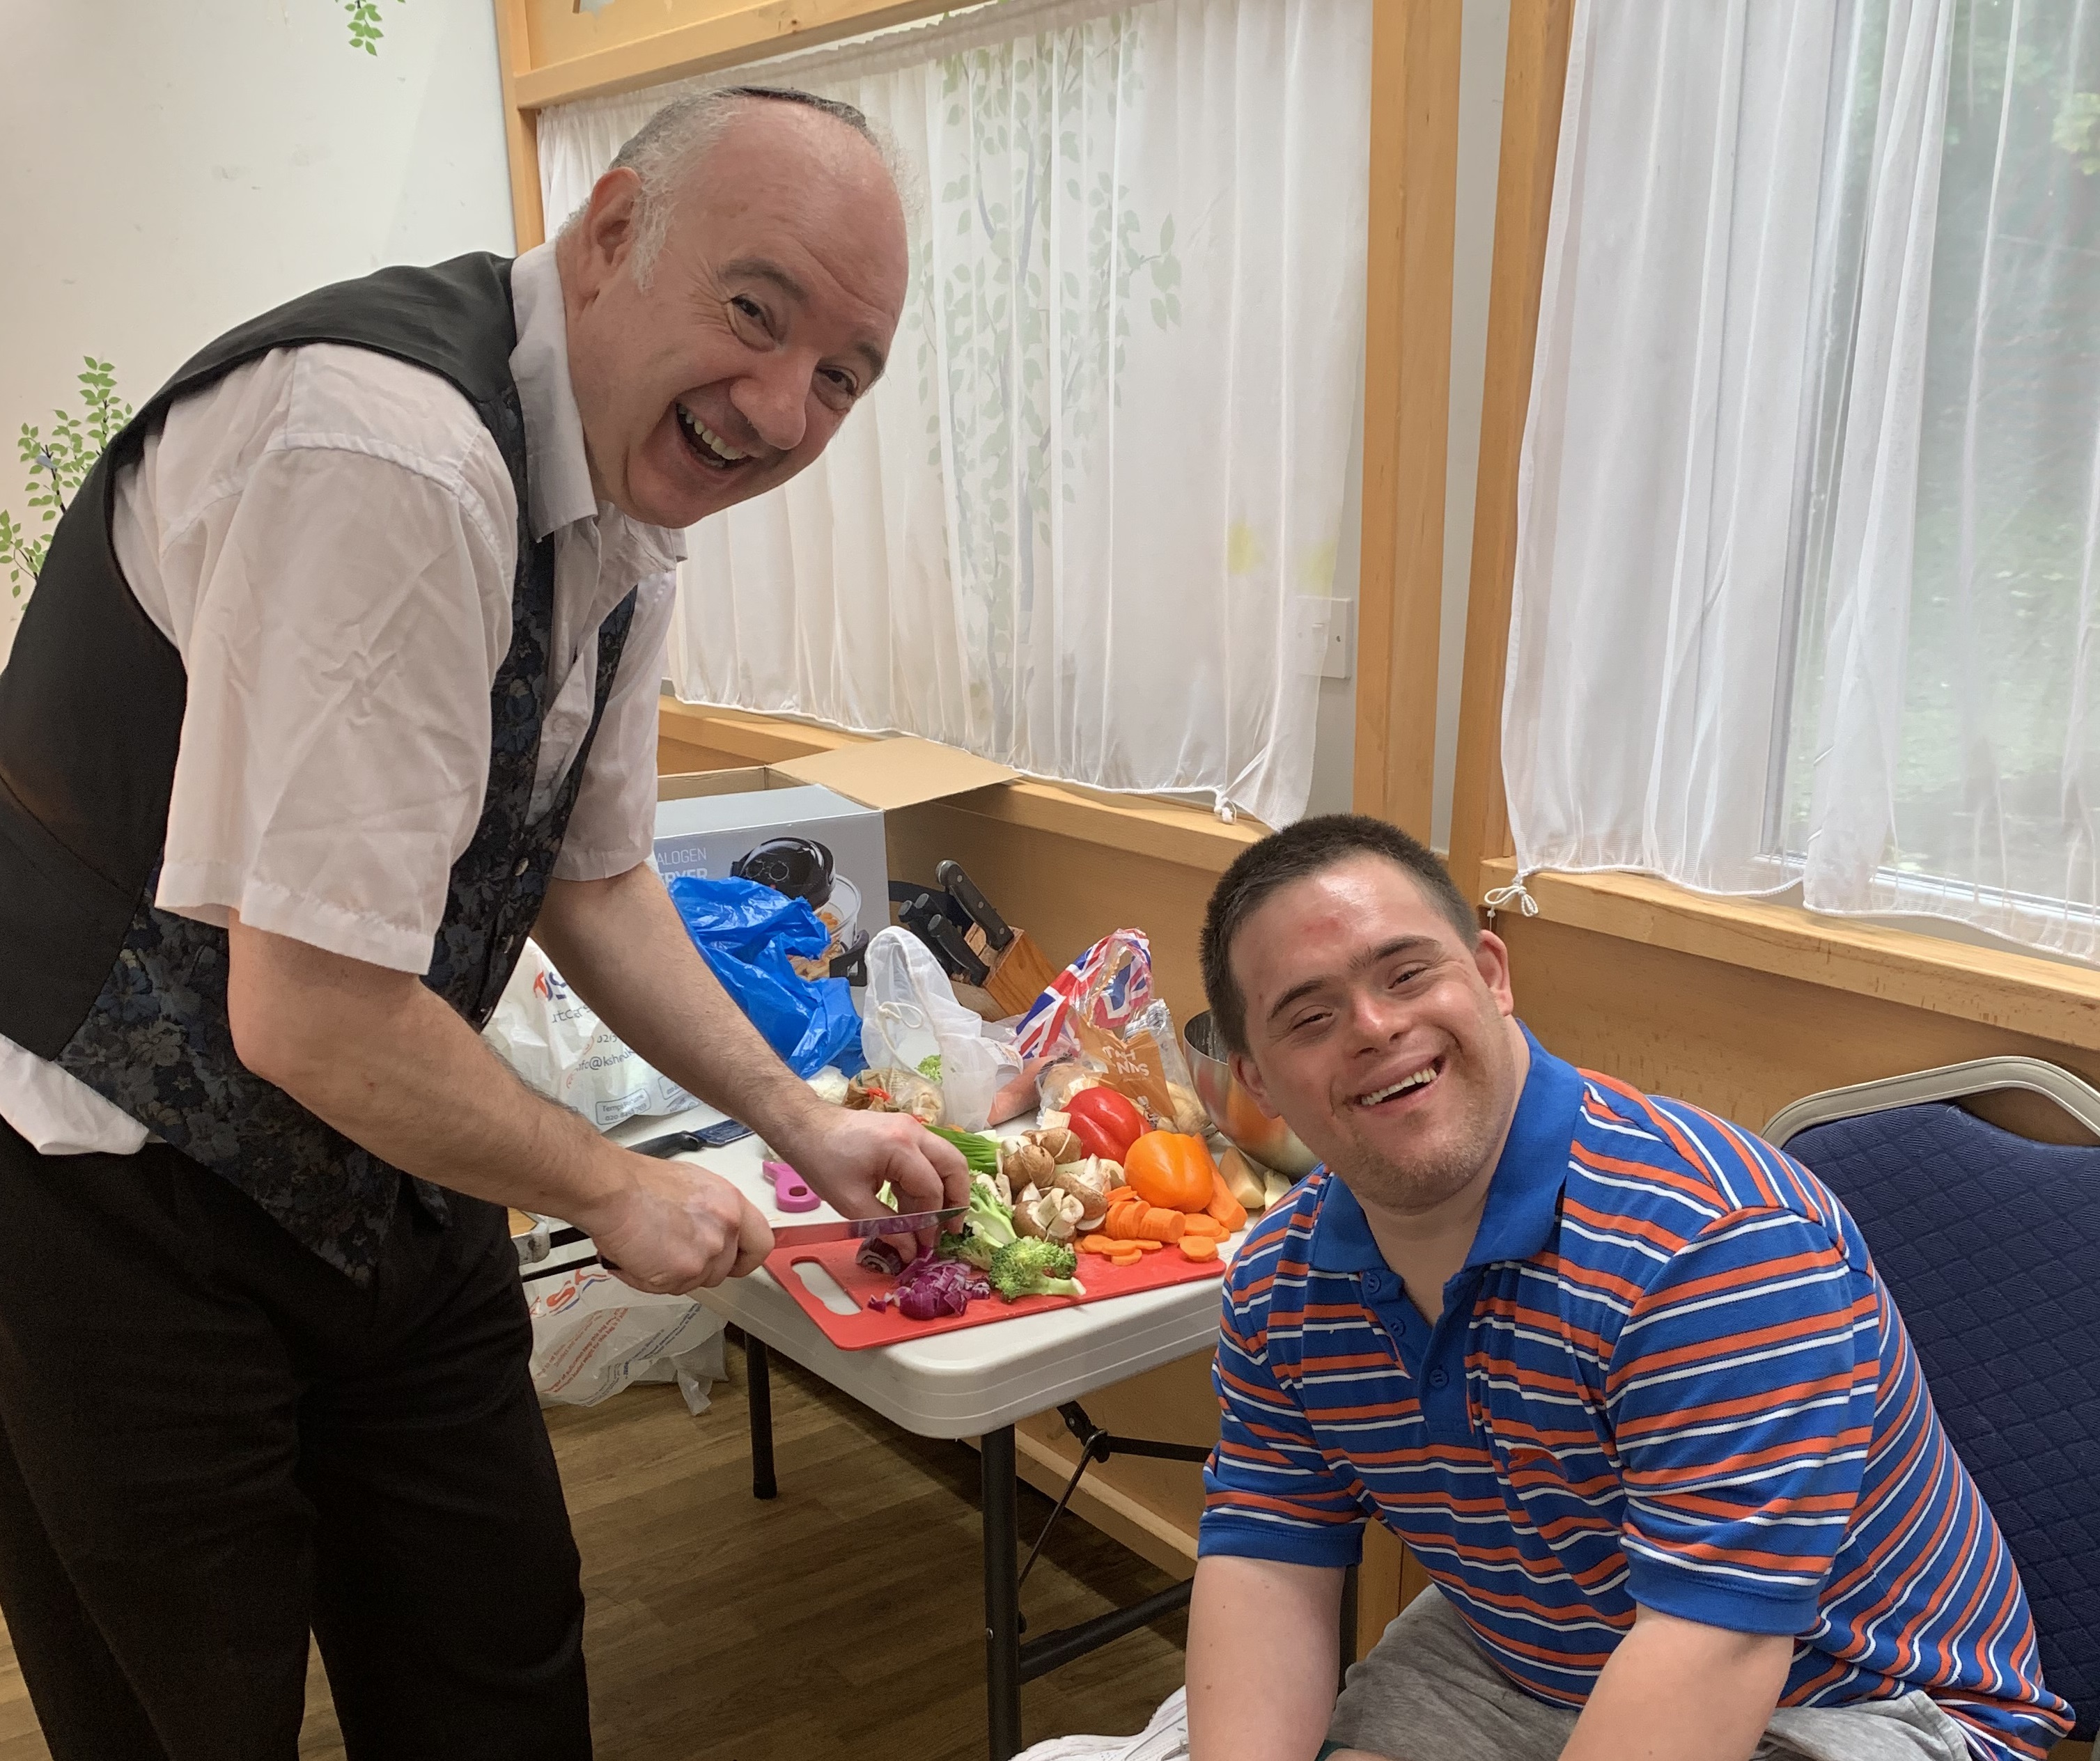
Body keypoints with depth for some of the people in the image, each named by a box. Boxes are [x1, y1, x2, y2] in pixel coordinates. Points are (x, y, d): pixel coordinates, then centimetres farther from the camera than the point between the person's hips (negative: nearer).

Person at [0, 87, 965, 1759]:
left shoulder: (630, 496, 0)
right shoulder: (389, 452, -30)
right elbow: (309, 1019, -30)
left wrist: (803, 1121, 11)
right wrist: (617, 1191, -14)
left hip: (380, 1173, 8)